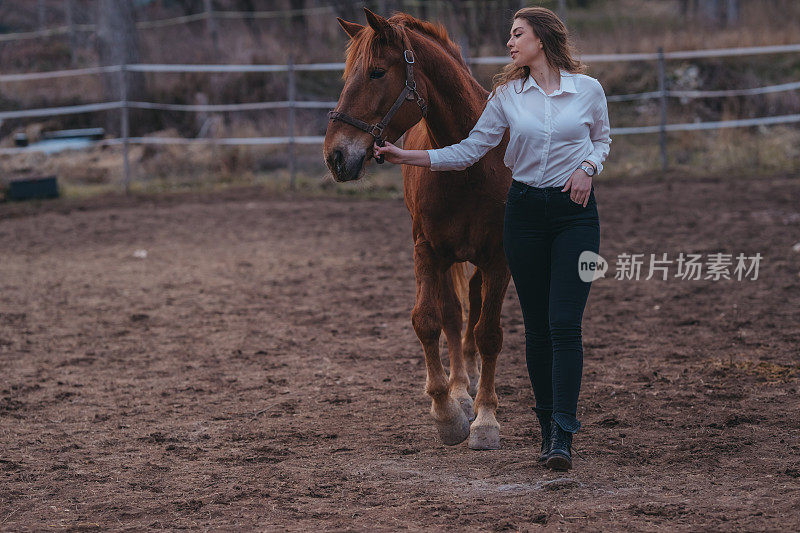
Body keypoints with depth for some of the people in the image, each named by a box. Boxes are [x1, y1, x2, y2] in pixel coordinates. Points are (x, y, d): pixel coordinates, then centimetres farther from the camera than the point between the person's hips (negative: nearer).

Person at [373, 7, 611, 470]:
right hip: (525, 210, 3)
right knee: (537, 327, 6)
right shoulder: (507, 95, 3)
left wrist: (588, 166, -6)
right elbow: (470, 150, 3)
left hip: (576, 211, -3)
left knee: (565, 324, -12)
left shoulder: (588, 89, -1)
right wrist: (407, 157, -5)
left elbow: (603, 138, 15)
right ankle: (548, 428, 16)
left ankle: (563, 436, -14)